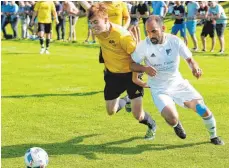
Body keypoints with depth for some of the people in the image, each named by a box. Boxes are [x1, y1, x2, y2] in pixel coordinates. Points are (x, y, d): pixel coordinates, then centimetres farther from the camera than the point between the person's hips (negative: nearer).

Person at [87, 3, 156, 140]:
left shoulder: (122, 35, -33)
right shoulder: (97, 31, -14)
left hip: (130, 73, -6)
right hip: (113, 74, 6)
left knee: (138, 115, -7)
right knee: (111, 111, 13)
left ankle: (152, 126, 30)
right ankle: (125, 101, 48)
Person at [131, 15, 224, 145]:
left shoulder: (175, 41, -12)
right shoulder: (144, 46, -17)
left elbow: (189, 58, -4)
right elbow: (132, 64, -7)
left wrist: (195, 66, -27)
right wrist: (144, 68, -28)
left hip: (178, 83, 2)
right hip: (159, 89, -2)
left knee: (201, 107, -9)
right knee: (172, 118, -23)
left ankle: (214, 136, 20)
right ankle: (176, 124, 18)